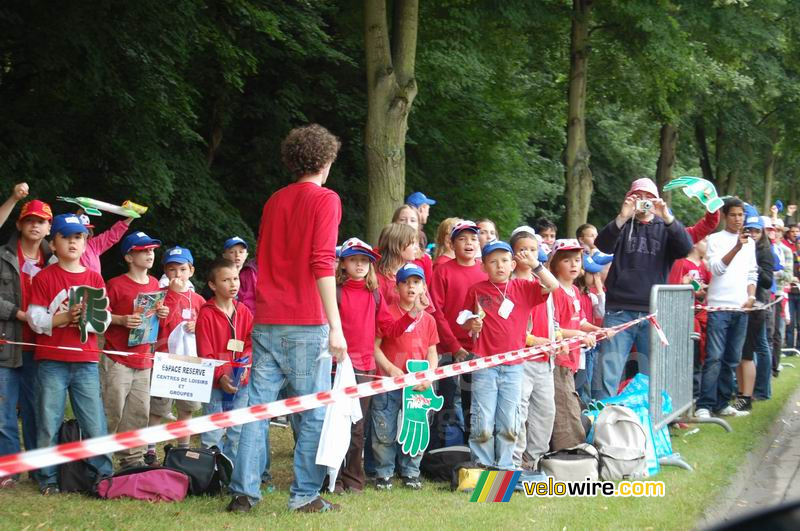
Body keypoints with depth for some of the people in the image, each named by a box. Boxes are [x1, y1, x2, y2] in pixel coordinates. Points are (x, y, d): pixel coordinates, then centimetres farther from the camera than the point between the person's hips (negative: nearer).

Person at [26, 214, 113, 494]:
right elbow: (35, 319, -5)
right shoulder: (44, 277, 2)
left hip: (86, 361, 2)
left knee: (95, 421, 0)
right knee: (49, 421, 1)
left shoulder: (94, 278, 11)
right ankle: (48, 479, 9)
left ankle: (103, 476, 7)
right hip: (52, 362, -2)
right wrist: (64, 318, -18)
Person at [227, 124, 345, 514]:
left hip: (267, 321, 6)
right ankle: (305, 495, 0)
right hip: (306, 322, -6)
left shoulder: (274, 201, 16)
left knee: (258, 407, 4)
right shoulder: (325, 200, -4)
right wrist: (335, 326, -15)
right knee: (314, 412, 1)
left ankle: (243, 492, 0)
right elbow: (322, 264, -13)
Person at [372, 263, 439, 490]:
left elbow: (432, 353, 12)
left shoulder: (428, 320, 11)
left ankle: (410, 472, 19)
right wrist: (391, 369, -16)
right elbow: (374, 346, -4)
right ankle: (384, 473, 11)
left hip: (417, 385, 3)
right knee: (384, 432, -1)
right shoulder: (387, 314, -1)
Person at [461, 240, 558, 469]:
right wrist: (472, 325, -10)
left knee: (509, 424, 8)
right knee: (483, 423, -2)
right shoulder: (476, 291, 3)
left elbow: (553, 286, -5)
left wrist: (535, 265, -14)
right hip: (484, 365, -2)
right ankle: (482, 466, 6)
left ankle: (505, 467, 17)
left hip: (513, 366, 2)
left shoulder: (523, 288, 6)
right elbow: (464, 322, 12)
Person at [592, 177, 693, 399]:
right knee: (607, 374, -7)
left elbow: (686, 248, -5)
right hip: (619, 312, -1)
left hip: (654, 313, 1)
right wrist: (622, 218, -24)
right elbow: (603, 245, -8)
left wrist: (667, 218, -19)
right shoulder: (623, 226, 11)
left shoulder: (665, 228, 13)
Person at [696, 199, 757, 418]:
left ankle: (722, 404, 13)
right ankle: (704, 406, -11)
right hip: (719, 305, -5)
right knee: (714, 358, -10)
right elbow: (717, 268, -12)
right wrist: (736, 247, -23)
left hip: (741, 308, 5)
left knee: (731, 359, 7)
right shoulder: (716, 239, 1)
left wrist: (751, 296, 2)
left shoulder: (750, 242, 15)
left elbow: (752, 274, 18)